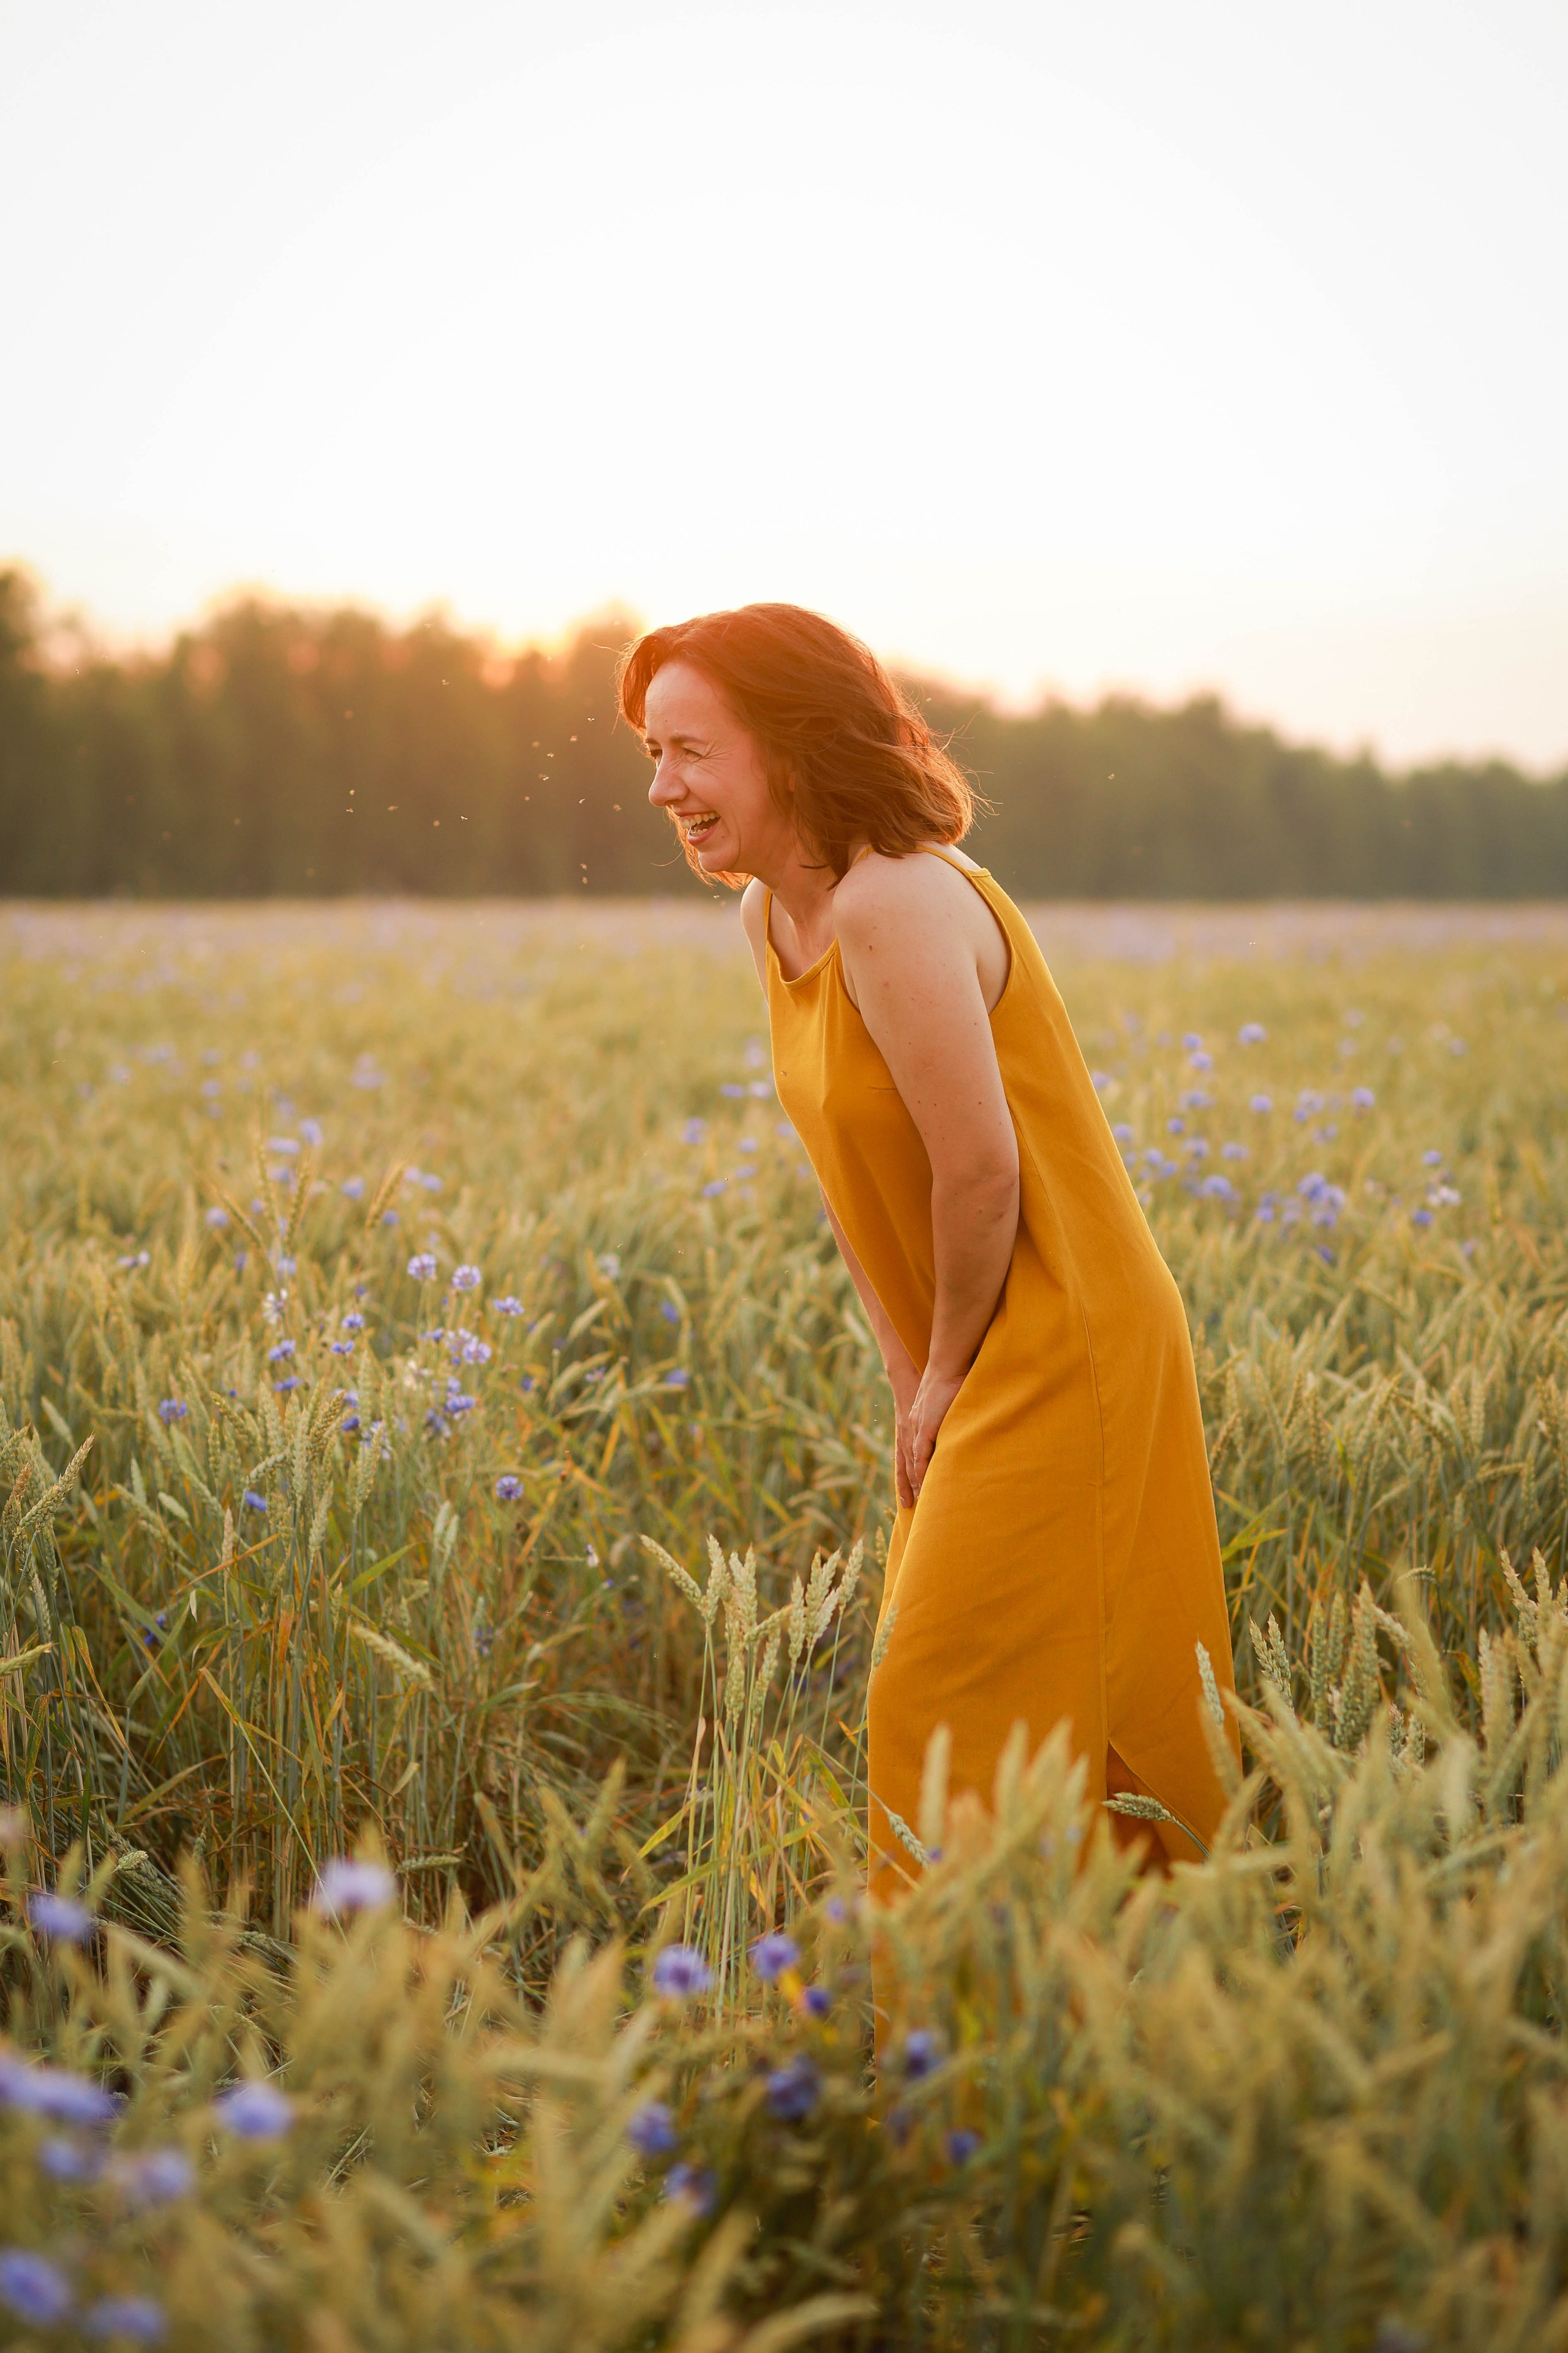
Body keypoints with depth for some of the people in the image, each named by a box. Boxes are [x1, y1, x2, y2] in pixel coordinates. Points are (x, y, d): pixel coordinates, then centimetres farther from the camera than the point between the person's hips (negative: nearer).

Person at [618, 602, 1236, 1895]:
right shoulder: (775, 916, 6)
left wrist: (946, 1376, -9)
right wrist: (913, 1382, 5)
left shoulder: (895, 907, -23)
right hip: (972, 1370, 9)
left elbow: (982, 1171, -23)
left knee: (954, 1718, -5)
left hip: (1060, 1361, -9)